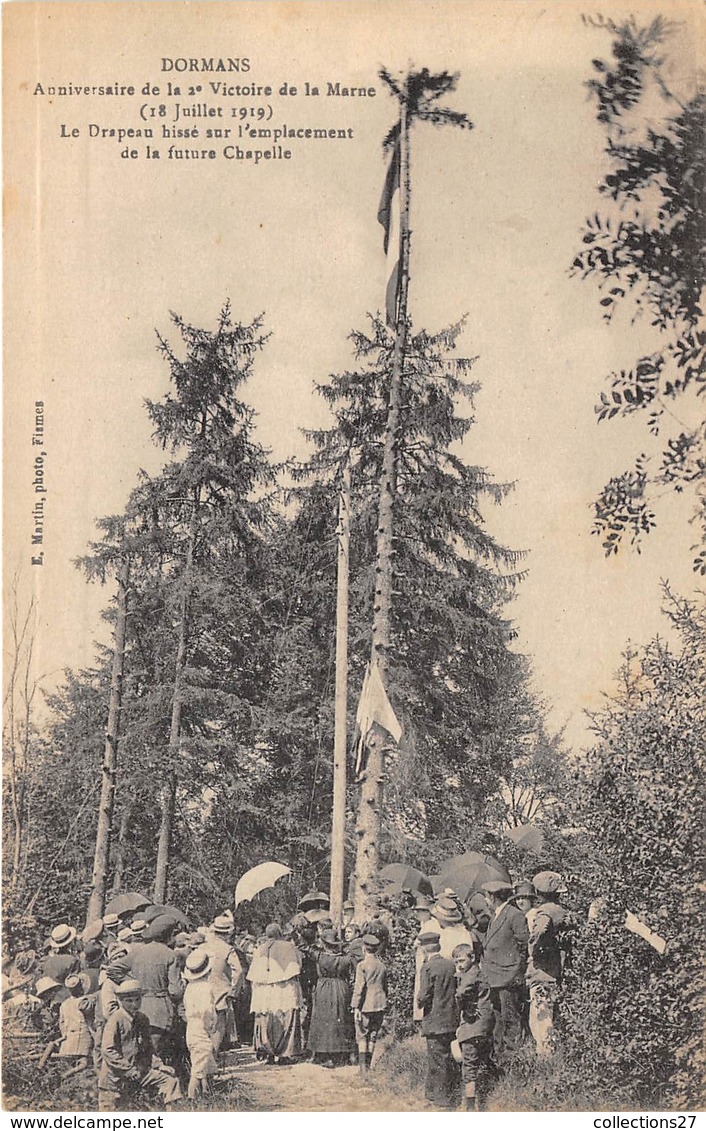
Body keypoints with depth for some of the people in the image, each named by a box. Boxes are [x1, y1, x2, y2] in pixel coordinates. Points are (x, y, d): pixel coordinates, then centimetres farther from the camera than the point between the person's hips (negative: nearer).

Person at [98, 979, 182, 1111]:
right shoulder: (115, 1020, -14)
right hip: (116, 1075, -6)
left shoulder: (143, 1019, 8)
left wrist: (158, 1064, 1)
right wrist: (128, 1070, -21)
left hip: (141, 1069, 6)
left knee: (169, 1080, -5)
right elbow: (107, 1051, -19)